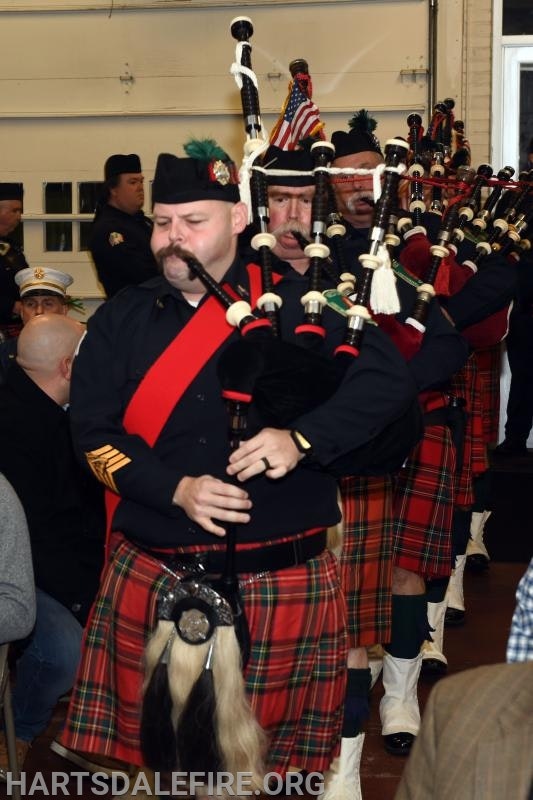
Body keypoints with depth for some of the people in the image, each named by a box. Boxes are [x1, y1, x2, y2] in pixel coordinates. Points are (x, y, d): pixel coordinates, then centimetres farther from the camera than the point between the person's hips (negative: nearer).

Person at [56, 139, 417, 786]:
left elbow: (388, 380, -8)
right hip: (150, 581, 2)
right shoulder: (119, 323, 6)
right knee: (150, 744, 11)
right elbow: (94, 434, -1)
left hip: (284, 583, -2)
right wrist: (176, 489, -17)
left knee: (274, 743, 10)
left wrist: (302, 438, -22)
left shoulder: (298, 303, -1)